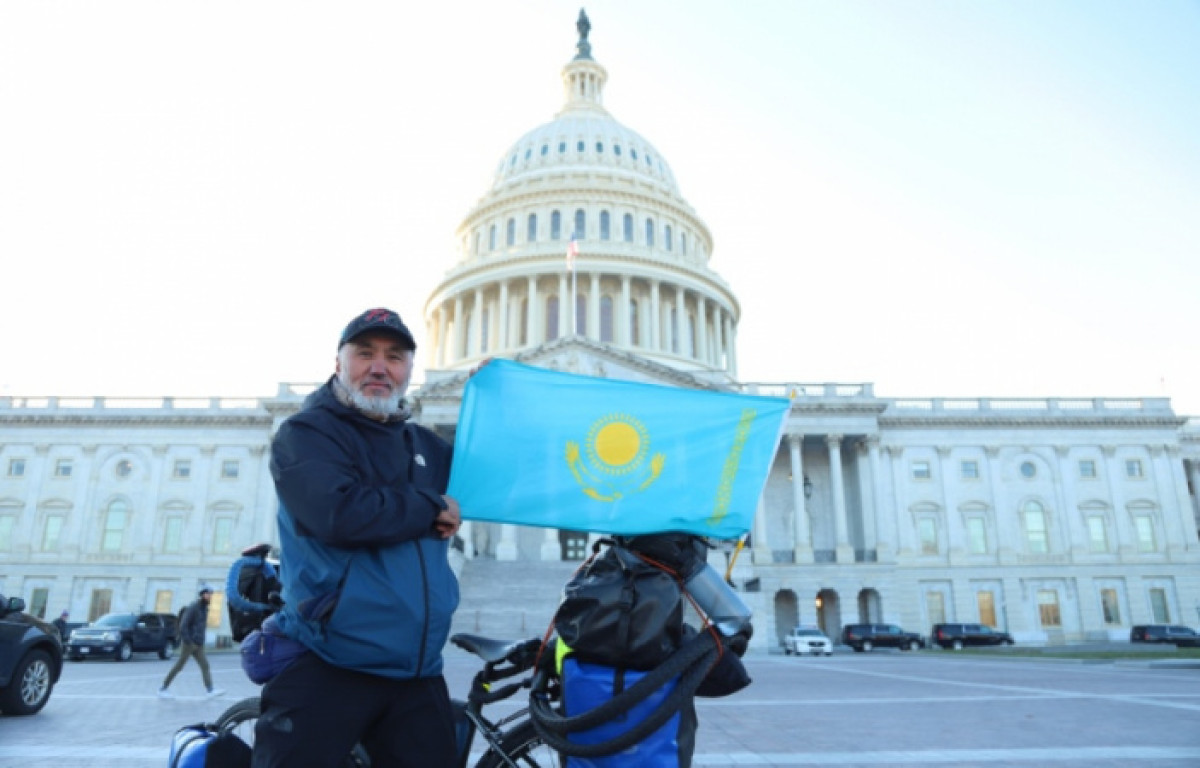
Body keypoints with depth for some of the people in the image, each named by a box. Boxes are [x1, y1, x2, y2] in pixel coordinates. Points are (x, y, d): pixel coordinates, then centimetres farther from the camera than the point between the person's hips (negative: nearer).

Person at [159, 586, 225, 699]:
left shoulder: (204, 608, 12)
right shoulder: (193, 607, -13)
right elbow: (183, 626, -18)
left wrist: (201, 642, 14)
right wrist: (189, 642, -19)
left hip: (198, 645, 8)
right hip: (189, 644, -8)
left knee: (205, 666, -1)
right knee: (178, 667, 1)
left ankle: (210, 690, -7)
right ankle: (162, 690, 15)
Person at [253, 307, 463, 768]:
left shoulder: (426, 446, 15)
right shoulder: (305, 433, -5)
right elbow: (340, 515, -23)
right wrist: (433, 507, -10)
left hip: (418, 679, 6)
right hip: (326, 672, -6)